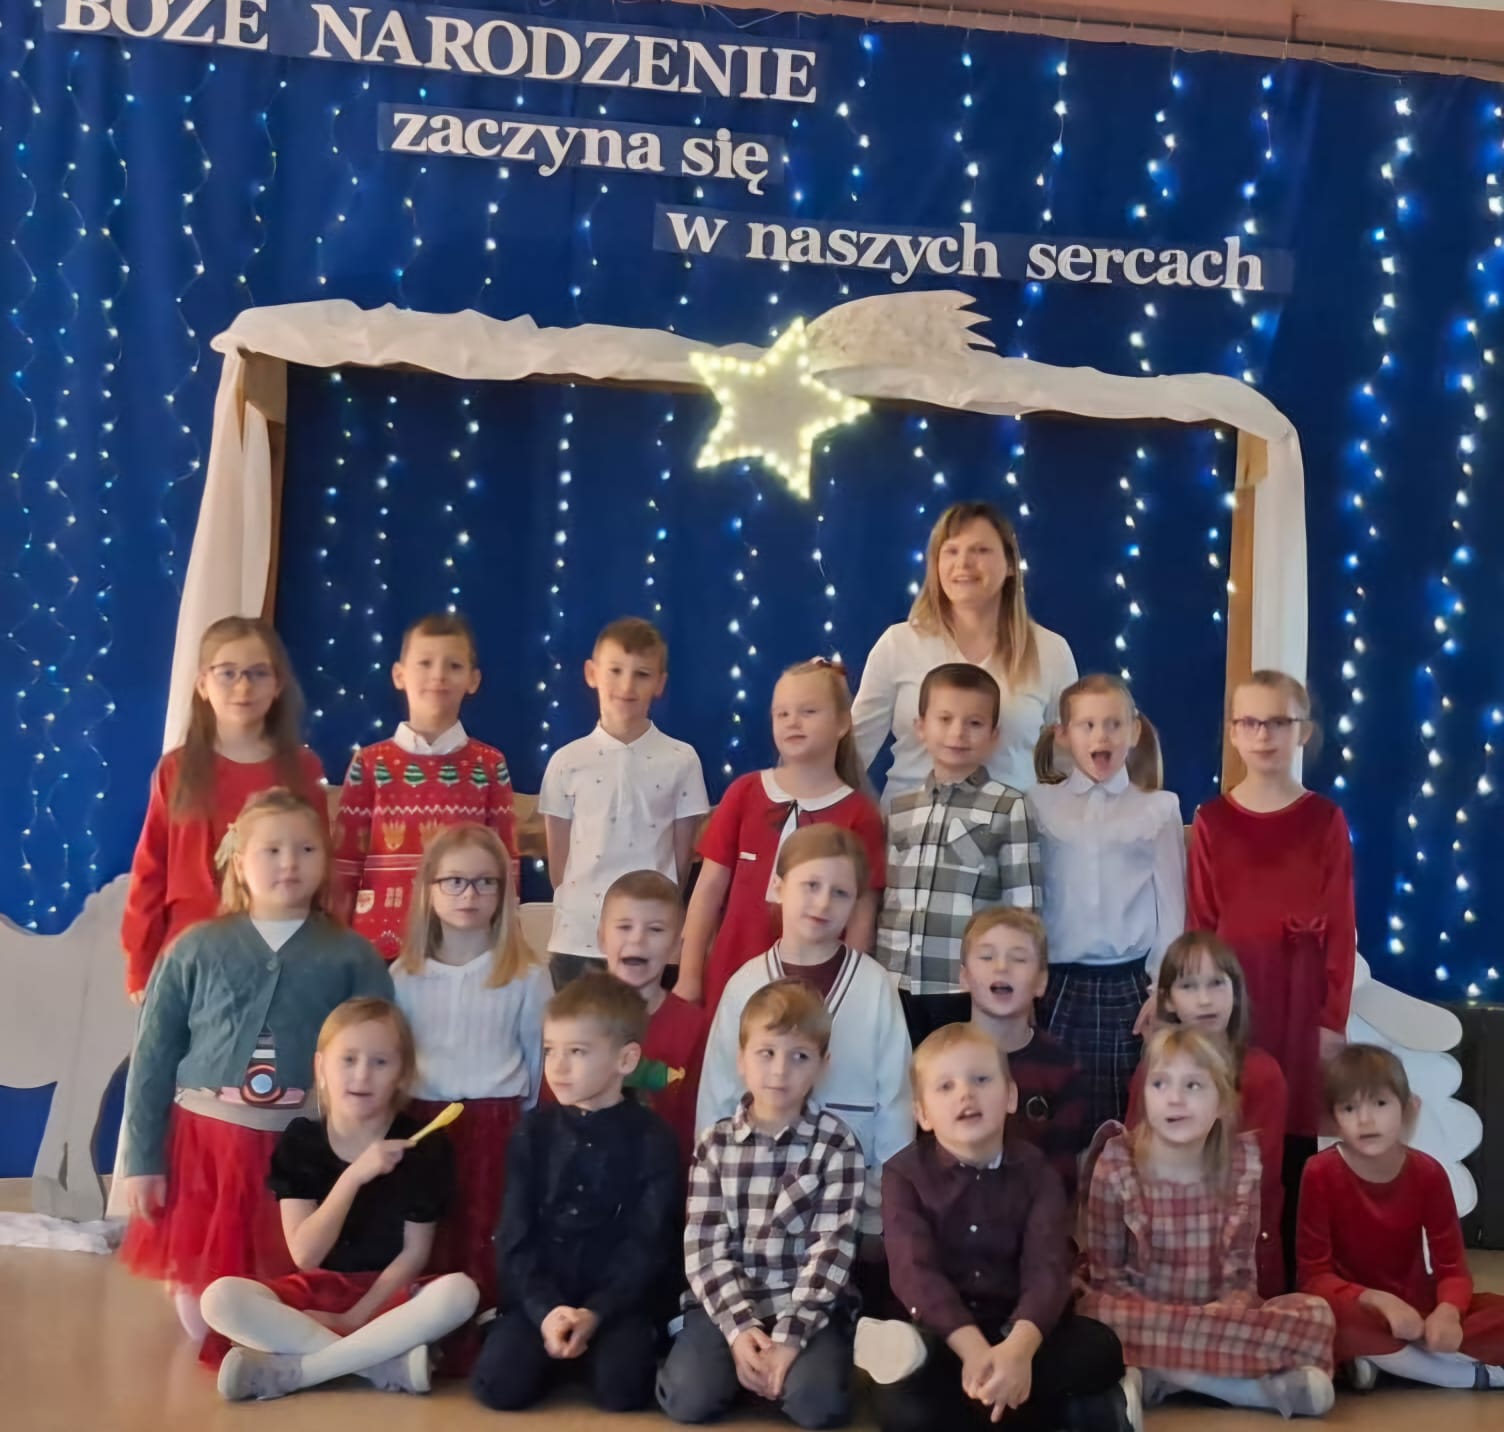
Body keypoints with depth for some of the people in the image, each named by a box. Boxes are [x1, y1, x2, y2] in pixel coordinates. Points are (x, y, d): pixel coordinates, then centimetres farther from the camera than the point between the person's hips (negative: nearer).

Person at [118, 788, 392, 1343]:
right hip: (204, 1141, 1)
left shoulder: (352, 957, 2)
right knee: (202, 1321, 7)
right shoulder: (197, 949, 3)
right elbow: (152, 1060, 4)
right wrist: (142, 1159, 1)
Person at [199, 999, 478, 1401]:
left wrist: (355, 1317, -15)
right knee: (220, 1298, -26)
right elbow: (305, 1256, -13)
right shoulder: (299, 1141, -4)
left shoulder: (425, 1146, -7)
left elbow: (415, 1252, -5)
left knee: (459, 1291, -33)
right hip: (315, 1293, 1)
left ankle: (290, 1370, -27)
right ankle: (390, 1364, -28)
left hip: (386, 1296, -1)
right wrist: (354, 1175, -24)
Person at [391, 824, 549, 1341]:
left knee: (483, 1242, 0)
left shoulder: (526, 976, -2)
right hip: (421, 1121, 2)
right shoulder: (404, 975, 4)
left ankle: (475, 1344, 9)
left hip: (495, 1124, -2)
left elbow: (540, 1060, 3)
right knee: (426, 1243, 6)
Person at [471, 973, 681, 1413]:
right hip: (539, 1296, 2)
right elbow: (514, 1237, 1)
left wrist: (596, 1312, -19)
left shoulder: (653, 1139, -3)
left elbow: (648, 1246, -6)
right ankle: (557, 1350, 8)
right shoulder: (534, 1131, 5)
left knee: (621, 1390, -28)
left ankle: (613, 1344, 4)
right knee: (498, 1385, -23)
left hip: (621, 1299, -2)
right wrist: (544, 1309, -16)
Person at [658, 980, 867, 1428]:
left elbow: (831, 1250, -9)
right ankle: (746, 1361, 6)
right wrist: (740, 1327, -17)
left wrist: (789, 1336, -19)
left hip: (809, 1306, -1)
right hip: (727, 1302, 1)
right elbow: (704, 1247, -2)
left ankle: (776, 1365, 4)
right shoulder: (715, 1143, 3)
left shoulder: (837, 1145, -2)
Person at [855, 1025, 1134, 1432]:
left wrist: (1019, 1346, -37)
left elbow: (1047, 1268, -15)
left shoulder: (1035, 1170, 0)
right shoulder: (904, 1173, -5)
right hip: (940, 1329, -2)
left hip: (1015, 1325, 2)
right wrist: (973, 1348, -36)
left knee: (1101, 1348, -28)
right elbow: (914, 1271, -18)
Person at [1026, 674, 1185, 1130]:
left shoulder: (1159, 808, 3)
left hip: (1130, 985, -1)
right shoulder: (1040, 805, 5)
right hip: (1060, 986, 1)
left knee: (1126, 1121, 2)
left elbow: (1171, 903, 3)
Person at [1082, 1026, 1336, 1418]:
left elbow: (1240, 1269, 0)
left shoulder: (1241, 1162, -3)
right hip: (1144, 1318, -3)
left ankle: (1157, 1378, -25)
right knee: (1101, 1316, -36)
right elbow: (1106, 1274, -7)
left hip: (1218, 1317, 3)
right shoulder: (1117, 1165, -10)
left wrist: (1228, 1311, -23)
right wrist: (1181, 1319, -23)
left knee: (1314, 1313, -19)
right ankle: (1271, 1385, -29)